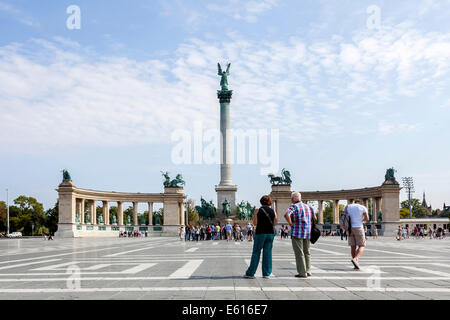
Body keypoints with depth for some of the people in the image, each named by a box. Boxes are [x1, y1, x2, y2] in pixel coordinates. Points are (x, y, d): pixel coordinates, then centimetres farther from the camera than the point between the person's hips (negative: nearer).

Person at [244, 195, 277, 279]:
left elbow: (255, 223, -5)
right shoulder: (273, 211, 5)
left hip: (260, 233, -2)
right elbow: (274, 223, 6)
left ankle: (250, 273, 4)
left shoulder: (257, 211, -2)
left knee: (256, 253, 2)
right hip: (270, 233, 2)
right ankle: (266, 274, 6)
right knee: (268, 253, 6)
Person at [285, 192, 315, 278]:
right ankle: (308, 271, 16)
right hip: (307, 233, 6)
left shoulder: (293, 206, -6)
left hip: (297, 233, -6)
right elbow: (314, 218, 16)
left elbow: (286, 215, -24)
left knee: (299, 253, -2)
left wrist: (291, 224, -13)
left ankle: (302, 272, -3)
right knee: (307, 252, 16)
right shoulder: (308, 207, 13)